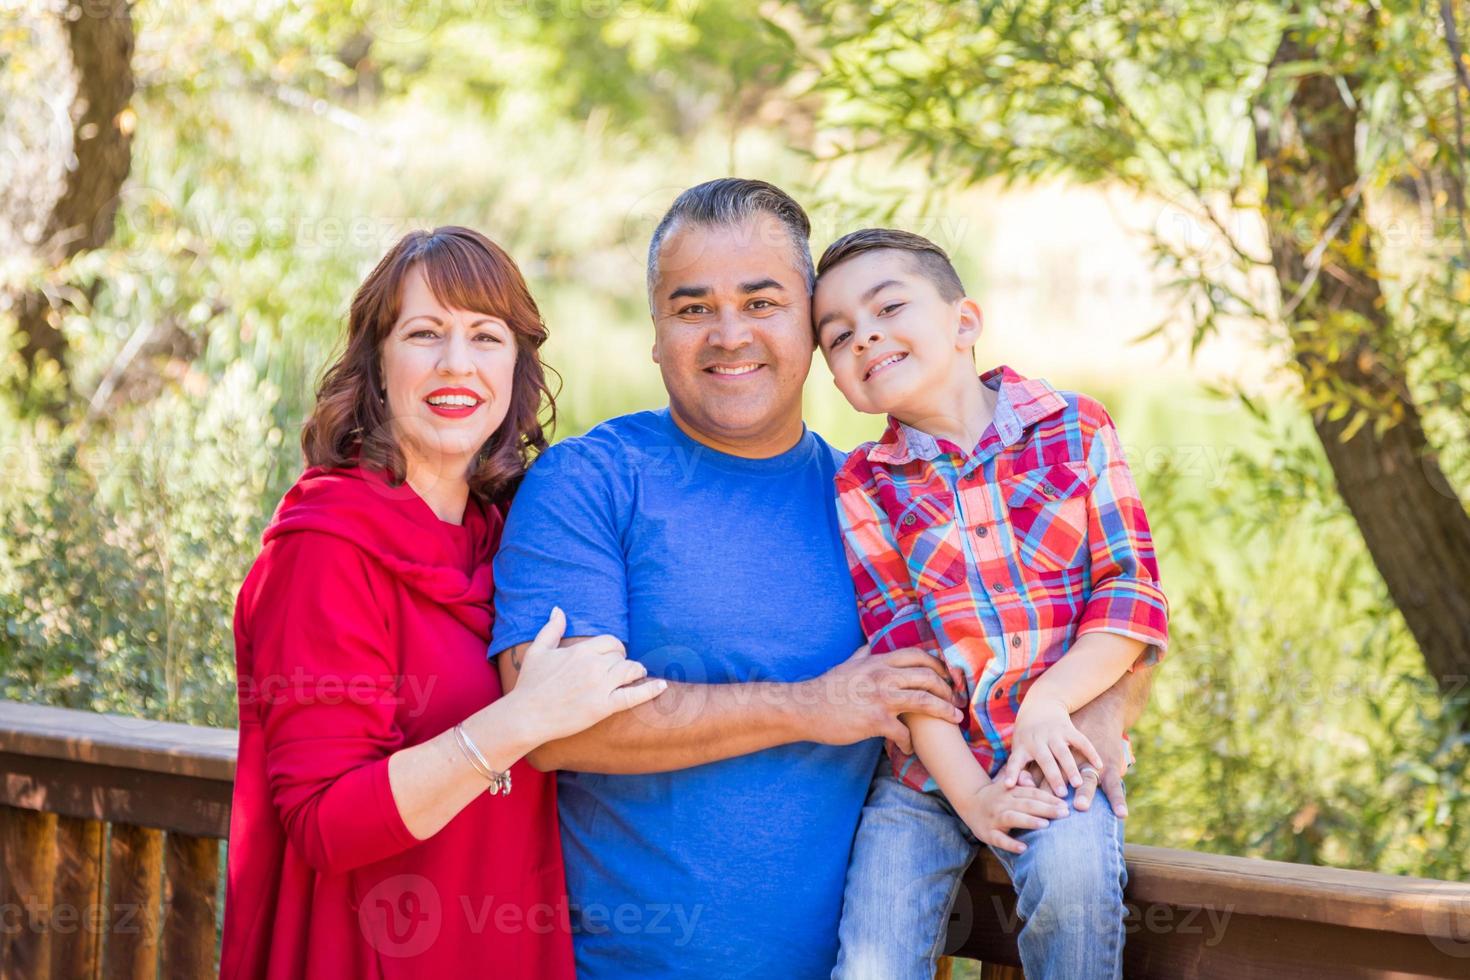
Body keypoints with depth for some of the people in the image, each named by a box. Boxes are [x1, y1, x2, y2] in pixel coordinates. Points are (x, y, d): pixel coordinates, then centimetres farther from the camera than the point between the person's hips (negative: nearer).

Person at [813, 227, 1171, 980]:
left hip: (1056, 747, -1)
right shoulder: (862, 488, 0)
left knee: (1071, 873, -30)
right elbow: (899, 652, -5)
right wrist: (967, 790, -13)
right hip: (925, 766, 1)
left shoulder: (1074, 429, 0)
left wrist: (1051, 701, -17)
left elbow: (1132, 591, -4)